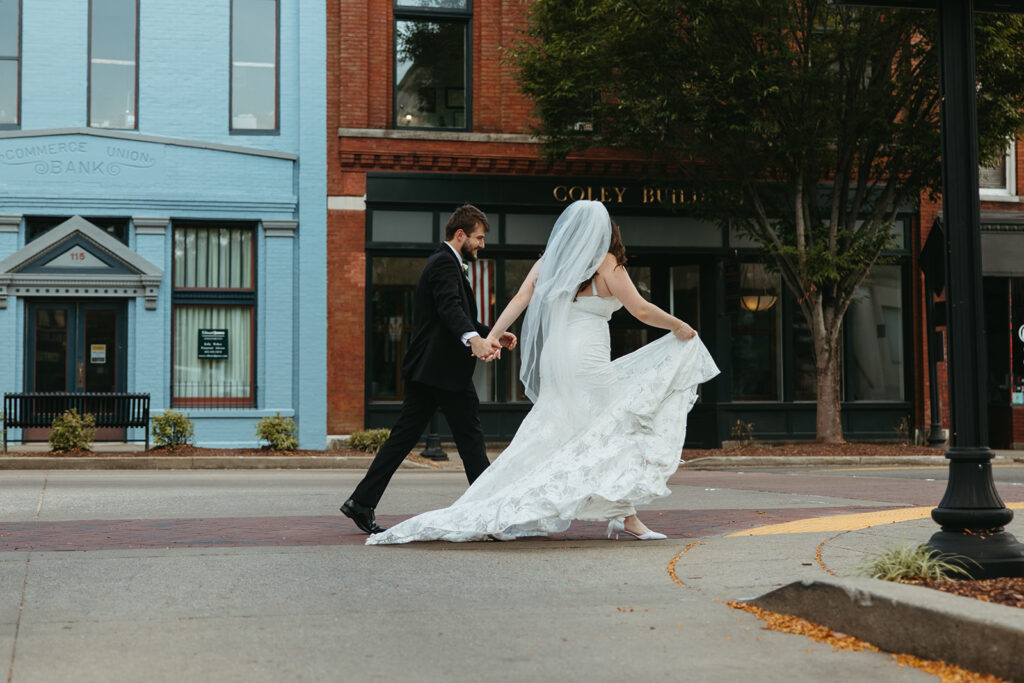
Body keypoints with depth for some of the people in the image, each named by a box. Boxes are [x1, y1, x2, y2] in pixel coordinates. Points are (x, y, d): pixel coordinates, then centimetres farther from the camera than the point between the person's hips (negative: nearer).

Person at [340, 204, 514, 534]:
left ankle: (361, 503, 6)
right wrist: (474, 339, -46)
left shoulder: (443, 262, 23)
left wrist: (492, 334, 23)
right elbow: (451, 308, -30)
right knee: (470, 436, -2)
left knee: (403, 437, 7)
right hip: (443, 369, -10)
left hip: (425, 369, 10)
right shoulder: (445, 263, -11)